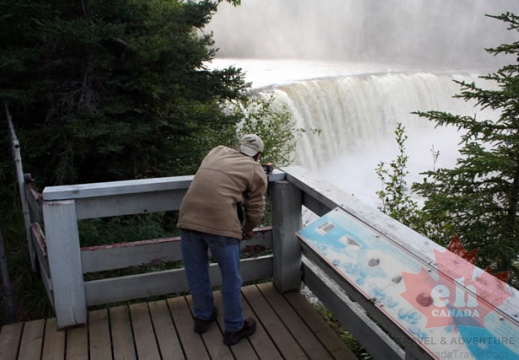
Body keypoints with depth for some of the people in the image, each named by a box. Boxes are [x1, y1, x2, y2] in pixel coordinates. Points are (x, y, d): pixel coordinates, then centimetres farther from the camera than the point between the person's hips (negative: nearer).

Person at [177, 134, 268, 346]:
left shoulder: (217, 152, 23)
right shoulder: (256, 171, 10)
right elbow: (255, 210, 12)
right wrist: (246, 230, 30)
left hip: (188, 218, 5)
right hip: (221, 223, -5)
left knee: (196, 274, 21)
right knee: (231, 279, 13)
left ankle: (202, 317, 40)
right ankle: (234, 328, 27)